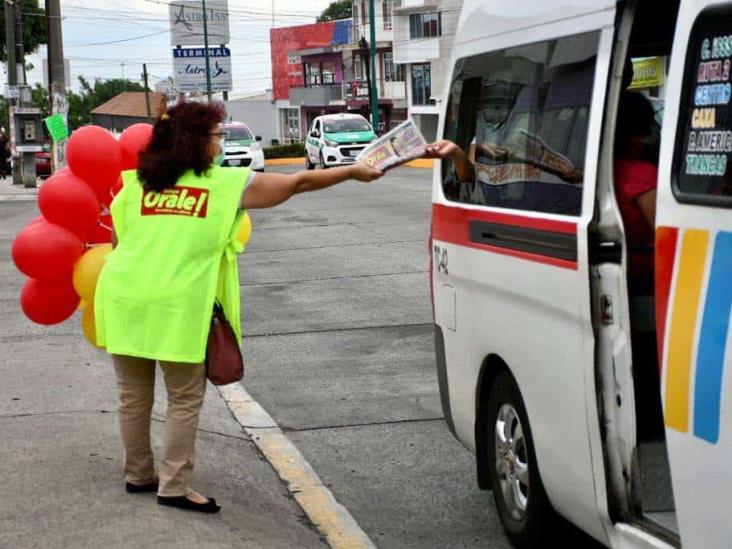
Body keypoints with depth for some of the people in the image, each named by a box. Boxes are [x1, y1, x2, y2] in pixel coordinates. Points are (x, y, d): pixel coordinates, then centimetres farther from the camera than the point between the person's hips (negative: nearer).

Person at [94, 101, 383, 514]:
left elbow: (117, 240, 17)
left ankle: (138, 475, 28)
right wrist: (355, 171, 16)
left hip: (124, 299, 5)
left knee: (134, 394, 16)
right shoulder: (226, 184, 1)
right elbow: (297, 183, 6)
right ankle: (174, 487, 8)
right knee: (185, 399, 7)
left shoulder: (135, 183, 10)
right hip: (178, 306, -5)